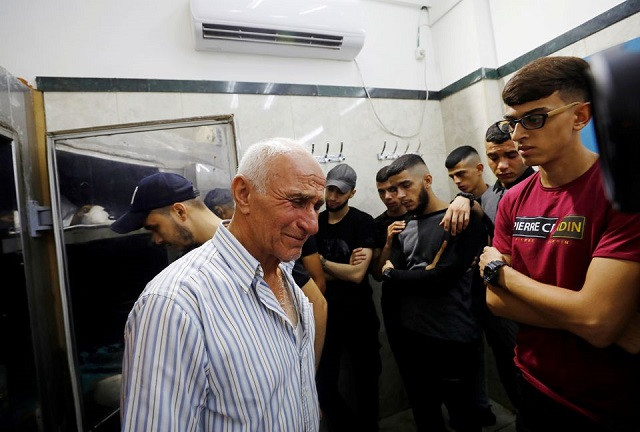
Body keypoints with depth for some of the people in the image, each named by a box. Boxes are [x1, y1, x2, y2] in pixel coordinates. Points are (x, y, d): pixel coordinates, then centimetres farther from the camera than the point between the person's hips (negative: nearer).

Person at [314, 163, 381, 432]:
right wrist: (342, 270, -16)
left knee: (365, 381, 15)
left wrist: (322, 262, -10)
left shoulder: (363, 222, -10)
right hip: (326, 314, 3)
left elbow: (357, 273, -20)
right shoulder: (315, 223, 2)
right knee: (324, 385, 8)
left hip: (359, 315, -3)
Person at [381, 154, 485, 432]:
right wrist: (425, 272, -17)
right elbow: (388, 274, -2)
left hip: (452, 341, -5)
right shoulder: (403, 228, 8)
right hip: (410, 337, 6)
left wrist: (393, 274, -8)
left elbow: (442, 278, -21)